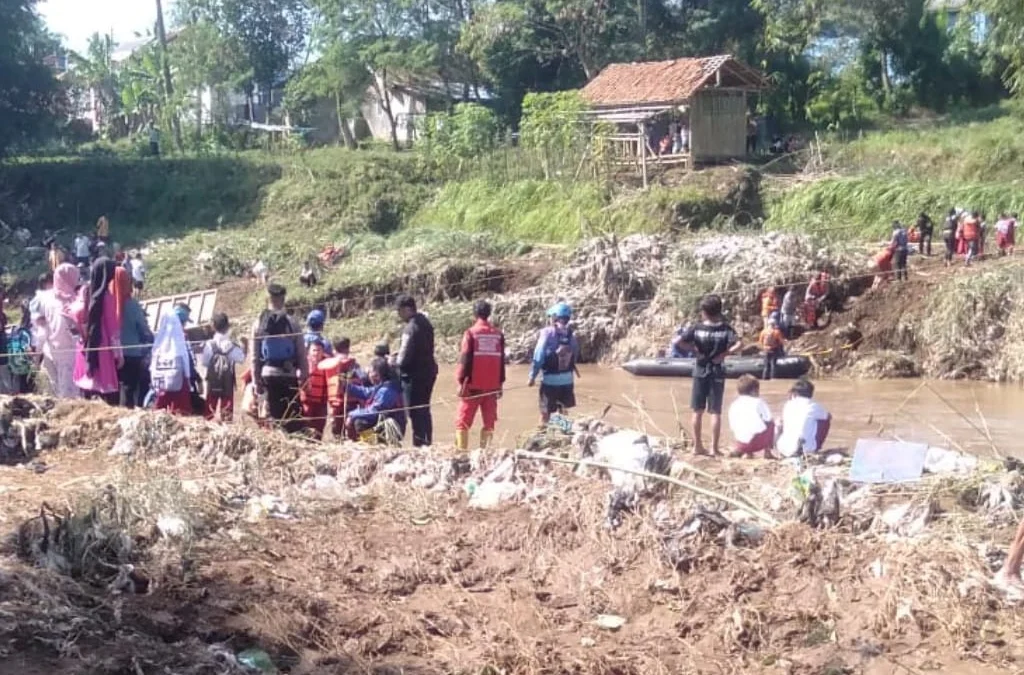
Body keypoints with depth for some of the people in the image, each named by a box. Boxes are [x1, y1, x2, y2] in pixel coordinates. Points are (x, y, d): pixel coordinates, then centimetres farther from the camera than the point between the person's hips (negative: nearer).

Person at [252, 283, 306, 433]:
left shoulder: (259, 324, 1)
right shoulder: (291, 322, -5)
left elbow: (255, 355, 3)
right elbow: (302, 353, -4)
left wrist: (256, 381, 9)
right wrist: (304, 376, 3)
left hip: (268, 374, 2)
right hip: (289, 374, -2)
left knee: (274, 413, 9)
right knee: (293, 414, 2)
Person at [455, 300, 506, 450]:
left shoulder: (471, 333, -7)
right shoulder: (498, 334, 4)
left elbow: (465, 360, -9)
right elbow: (502, 361, 8)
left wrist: (461, 381, -2)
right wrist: (500, 383, 15)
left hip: (473, 385, -3)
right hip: (492, 386, 3)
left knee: (463, 421, 3)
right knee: (489, 421, 8)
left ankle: (461, 450, -4)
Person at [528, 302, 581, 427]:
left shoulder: (547, 333, -11)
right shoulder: (572, 335, 1)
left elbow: (539, 356, -11)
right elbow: (575, 358, 2)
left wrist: (532, 376, -5)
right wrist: (569, 372, 14)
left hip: (550, 379, -4)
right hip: (567, 378, 4)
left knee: (545, 413, 3)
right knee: (563, 411, 16)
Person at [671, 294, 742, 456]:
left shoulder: (697, 328, -6)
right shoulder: (725, 329, -7)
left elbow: (680, 341, -12)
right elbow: (739, 344, -20)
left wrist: (695, 349, 0)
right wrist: (724, 353, -12)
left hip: (700, 371, 1)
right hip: (717, 372, -1)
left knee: (698, 411, 10)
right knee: (715, 412, 4)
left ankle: (697, 446, 14)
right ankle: (714, 447, 3)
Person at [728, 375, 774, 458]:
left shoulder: (734, 405, 14)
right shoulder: (758, 402, 4)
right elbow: (768, 420, 8)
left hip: (741, 443, 4)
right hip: (758, 442, -4)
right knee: (771, 423, 23)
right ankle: (767, 452, 18)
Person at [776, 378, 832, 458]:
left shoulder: (788, 405, 6)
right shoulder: (813, 407, 0)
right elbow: (827, 416, 22)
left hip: (784, 450, 3)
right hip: (806, 450, -3)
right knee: (826, 420, 17)